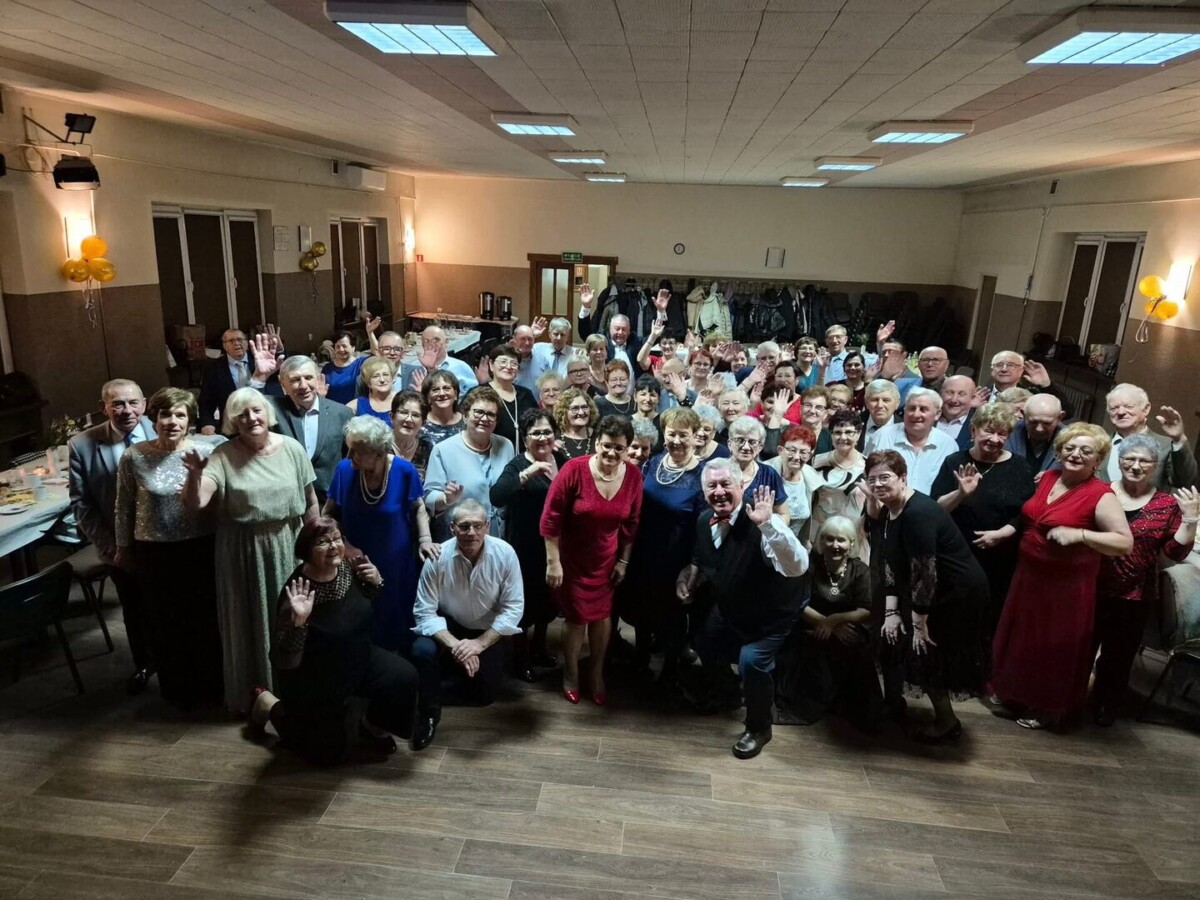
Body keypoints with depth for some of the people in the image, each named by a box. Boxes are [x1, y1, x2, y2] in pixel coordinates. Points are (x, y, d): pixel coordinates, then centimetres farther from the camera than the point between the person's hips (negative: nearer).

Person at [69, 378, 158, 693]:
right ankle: (143, 663, 44)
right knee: (134, 609, 21)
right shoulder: (81, 445, -11)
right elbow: (81, 504, -6)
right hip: (120, 546, 1)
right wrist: (107, 545, -11)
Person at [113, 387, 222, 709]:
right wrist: (123, 549, 10)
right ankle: (177, 687, 36)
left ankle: (210, 683, 34)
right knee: (166, 622, 15)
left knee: (206, 618, 13)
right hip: (154, 552, 1)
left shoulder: (207, 451, -9)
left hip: (201, 548, 0)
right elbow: (123, 508, 4)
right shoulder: (133, 457, -7)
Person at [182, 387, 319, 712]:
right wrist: (195, 473, -37)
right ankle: (250, 693, 32)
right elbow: (195, 503, -19)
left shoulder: (292, 449, -5)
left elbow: (310, 501, 2)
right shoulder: (223, 456, -10)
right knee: (249, 622, 13)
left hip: (287, 548, 2)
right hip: (242, 552, -1)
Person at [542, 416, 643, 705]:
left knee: (602, 615, 16)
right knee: (577, 618, 10)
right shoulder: (574, 469, -24)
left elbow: (631, 523, 1)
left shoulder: (633, 475, -12)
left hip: (606, 559, 3)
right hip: (572, 558, -3)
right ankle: (571, 674, 35)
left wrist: (623, 560, 5)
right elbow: (551, 518, -18)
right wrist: (553, 562, -15)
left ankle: (596, 673, 39)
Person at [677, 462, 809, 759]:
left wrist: (767, 524, -59)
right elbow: (700, 560, 13)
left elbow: (798, 567, -50)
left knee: (752, 660, -21)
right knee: (705, 642, 17)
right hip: (728, 608, 7)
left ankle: (759, 728, 8)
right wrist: (689, 582, 2)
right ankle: (718, 691, 53)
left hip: (772, 612, -7)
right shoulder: (705, 521, -10)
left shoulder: (760, 524, -35)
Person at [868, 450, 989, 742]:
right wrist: (891, 612, -1)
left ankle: (947, 722, 24)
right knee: (892, 639, 16)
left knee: (930, 655, 1)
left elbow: (925, 573, -28)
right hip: (933, 592, 9)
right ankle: (893, 701, 38)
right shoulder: (886, 513, 0)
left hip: (958, 593, -9)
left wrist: (920, 624, -21)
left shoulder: (918, 513, -29)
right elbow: (891, 564, 5)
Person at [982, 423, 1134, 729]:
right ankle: (1018, 693, 40)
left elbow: (1125, 542, -21)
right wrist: (1001, 532, 6)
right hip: (1029, 574, 6)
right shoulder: (1047, 477, 2)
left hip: (1067, 584, -6)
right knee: (1023, 638, 20)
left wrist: (1079, 534, -30)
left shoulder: (1101, 495, -17)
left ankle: (1049, 707, 30)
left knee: (1056, 646, 10)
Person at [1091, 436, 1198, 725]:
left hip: (1134, 598, 1)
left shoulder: (1167, 504, 0)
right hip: (1091, 590, -1)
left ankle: (1106, 704, 37)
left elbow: (1176, 552, -3)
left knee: (1118, 656, 17)